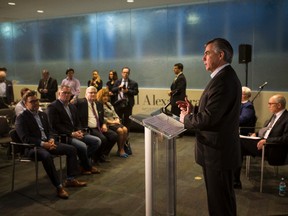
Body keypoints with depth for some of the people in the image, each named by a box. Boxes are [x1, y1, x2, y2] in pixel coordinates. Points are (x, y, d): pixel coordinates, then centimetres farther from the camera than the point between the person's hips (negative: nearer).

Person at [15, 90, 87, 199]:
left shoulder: (43, 114, 16)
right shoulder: (21, 118, -6)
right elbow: (25, 138, -15)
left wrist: (51, 139, -4)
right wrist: (42, 143, -24)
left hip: (47, 142, 8)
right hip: (32, 147, -7)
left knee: (71, 149, -5)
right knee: (47, 156, -39)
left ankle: (70, 179, 1)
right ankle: (59, 187, -31)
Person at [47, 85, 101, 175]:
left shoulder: (72, 106, 20)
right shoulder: (52, 107, -6)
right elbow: (55, 126, -14)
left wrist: (79, 131, -2)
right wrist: (71, 133, -19)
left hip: (76, 133, 8)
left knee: (97, 141, -6)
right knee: (82, 146, -30)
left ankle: (83, 163, 1)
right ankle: (88, 167, -3)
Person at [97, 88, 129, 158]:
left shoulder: (109, 104, 21)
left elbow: (114, 113, 20)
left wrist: (117, 119, -1)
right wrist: (111, 122, -17)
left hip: (114, 122, 8)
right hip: (107, 124, -8)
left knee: (125, 129, -17)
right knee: (120, 130, -26)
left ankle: (122, 149, -10)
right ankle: (120, 150, -11)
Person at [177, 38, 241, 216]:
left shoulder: (223, 80, -22)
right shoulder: (225, 77, 11)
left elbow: (208, 118, -27)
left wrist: (186, 118, -10)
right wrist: (192, 111, 2)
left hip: (218, 152, -10)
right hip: (218, 149, 10)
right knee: (218, 198, 23)